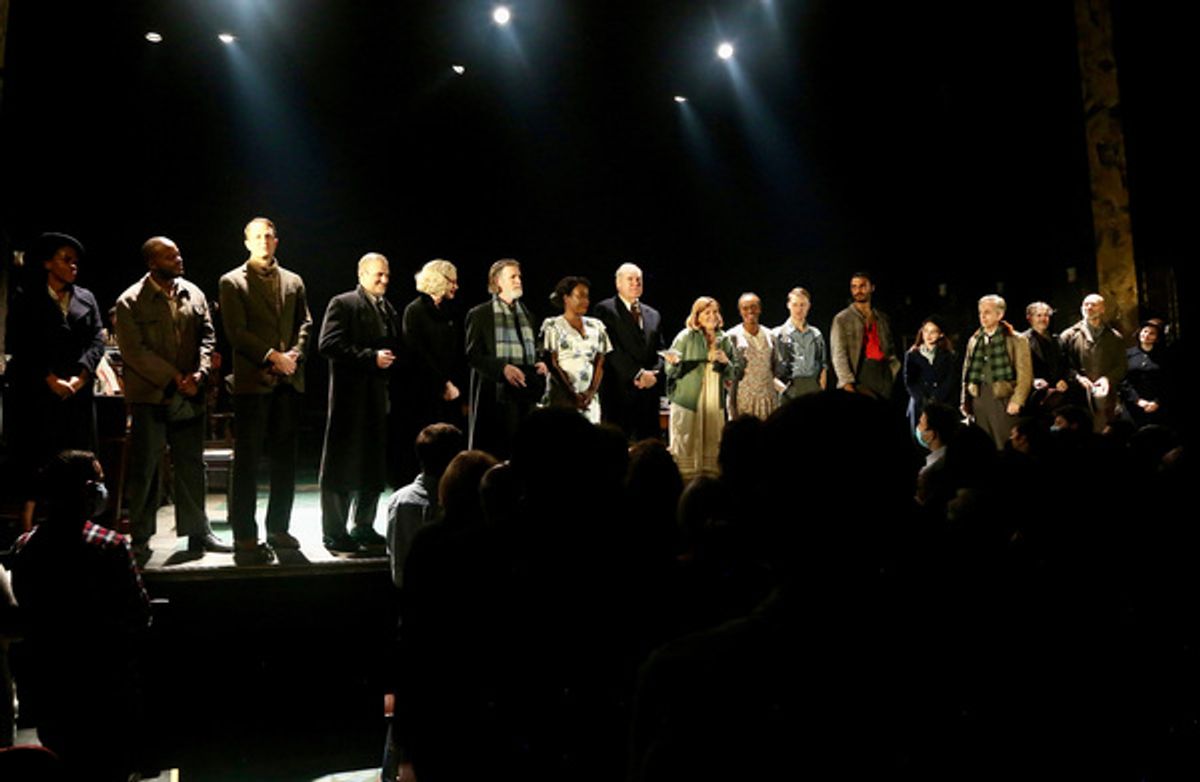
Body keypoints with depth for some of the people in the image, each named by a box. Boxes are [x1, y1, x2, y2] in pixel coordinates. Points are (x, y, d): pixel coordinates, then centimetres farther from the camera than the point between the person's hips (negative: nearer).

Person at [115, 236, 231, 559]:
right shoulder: (131, 302, -5)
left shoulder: (193, 294, 9)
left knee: (192, 466, 9)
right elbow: (135, 351, -10)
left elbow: (207, 336, 7)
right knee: (143, 469, 4)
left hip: (189, 395, 4)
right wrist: (174, 379, -14)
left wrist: (200, 372, -9)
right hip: (150, 395, -4)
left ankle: (198, 532, 19)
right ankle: (140, 538, 15)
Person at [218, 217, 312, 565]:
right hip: (253, 380, -4)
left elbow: (305, 323, 11)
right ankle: (245, 537, 3)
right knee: (247, 461, -2)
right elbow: (237, 331, -7)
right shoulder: (232, 282, 2)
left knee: (285, 458, 9)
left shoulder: (293, 281, 15)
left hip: (289, 379, 4)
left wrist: (294, 354, -7)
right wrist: (273, 356, -14)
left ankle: (278, 528, 20)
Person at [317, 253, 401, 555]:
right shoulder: (343, 304, -4)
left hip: (380, 397, 7)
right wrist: (371, 357, -19)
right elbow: (328, 344, -15)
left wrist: (392, 361, 2)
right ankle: (334, 533, 9)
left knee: (375, 465, 11)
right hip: (350, 396, -7)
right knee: (342, 464, 0)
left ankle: (364, 528, 23)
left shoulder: (389, 309, 17)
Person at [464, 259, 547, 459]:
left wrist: (539, 364, 4)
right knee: (493, 451, -4)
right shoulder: (480, 314, -1)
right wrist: (503, 368, -20)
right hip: (495, 394, -5)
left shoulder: (526, 315, 17)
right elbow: (472, 354, -7)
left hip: (524, 393, 5)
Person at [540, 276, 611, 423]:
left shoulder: (596, 326, 14)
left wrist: (592, 391, -6)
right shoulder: (552, 325, 3)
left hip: (590, 399, 3)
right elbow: (552, 363, -4)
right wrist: (572, 394, -12)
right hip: (562, 397, -3)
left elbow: (600, 363, 9)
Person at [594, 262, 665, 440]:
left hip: (649, 390, 5)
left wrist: (653, 374, -4)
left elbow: (660, 351, 16)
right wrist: (638, 374, -13)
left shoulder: (653, 315, 20)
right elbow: (612, 349, -9)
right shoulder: (605, 310, 1)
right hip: (619, 390, -5)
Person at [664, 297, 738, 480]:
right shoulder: (685, 337, -1)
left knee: (712, 446, 5)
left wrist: (726, 362, -5)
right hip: (688, 401, -4)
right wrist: (675, 363, -25)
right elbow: (670, 370, -2)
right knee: (685, 449, -6)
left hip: (715, 403, 4)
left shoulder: (724, 340, 11)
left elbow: (733, 375, 15)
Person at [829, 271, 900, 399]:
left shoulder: (882, 318, 20)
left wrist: (893, 368, 5)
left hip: (883, 376, 5)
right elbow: (839, 354, -4)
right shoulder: (842, 319, 5)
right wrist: (847, 383, -15)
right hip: (860, 375, -4)